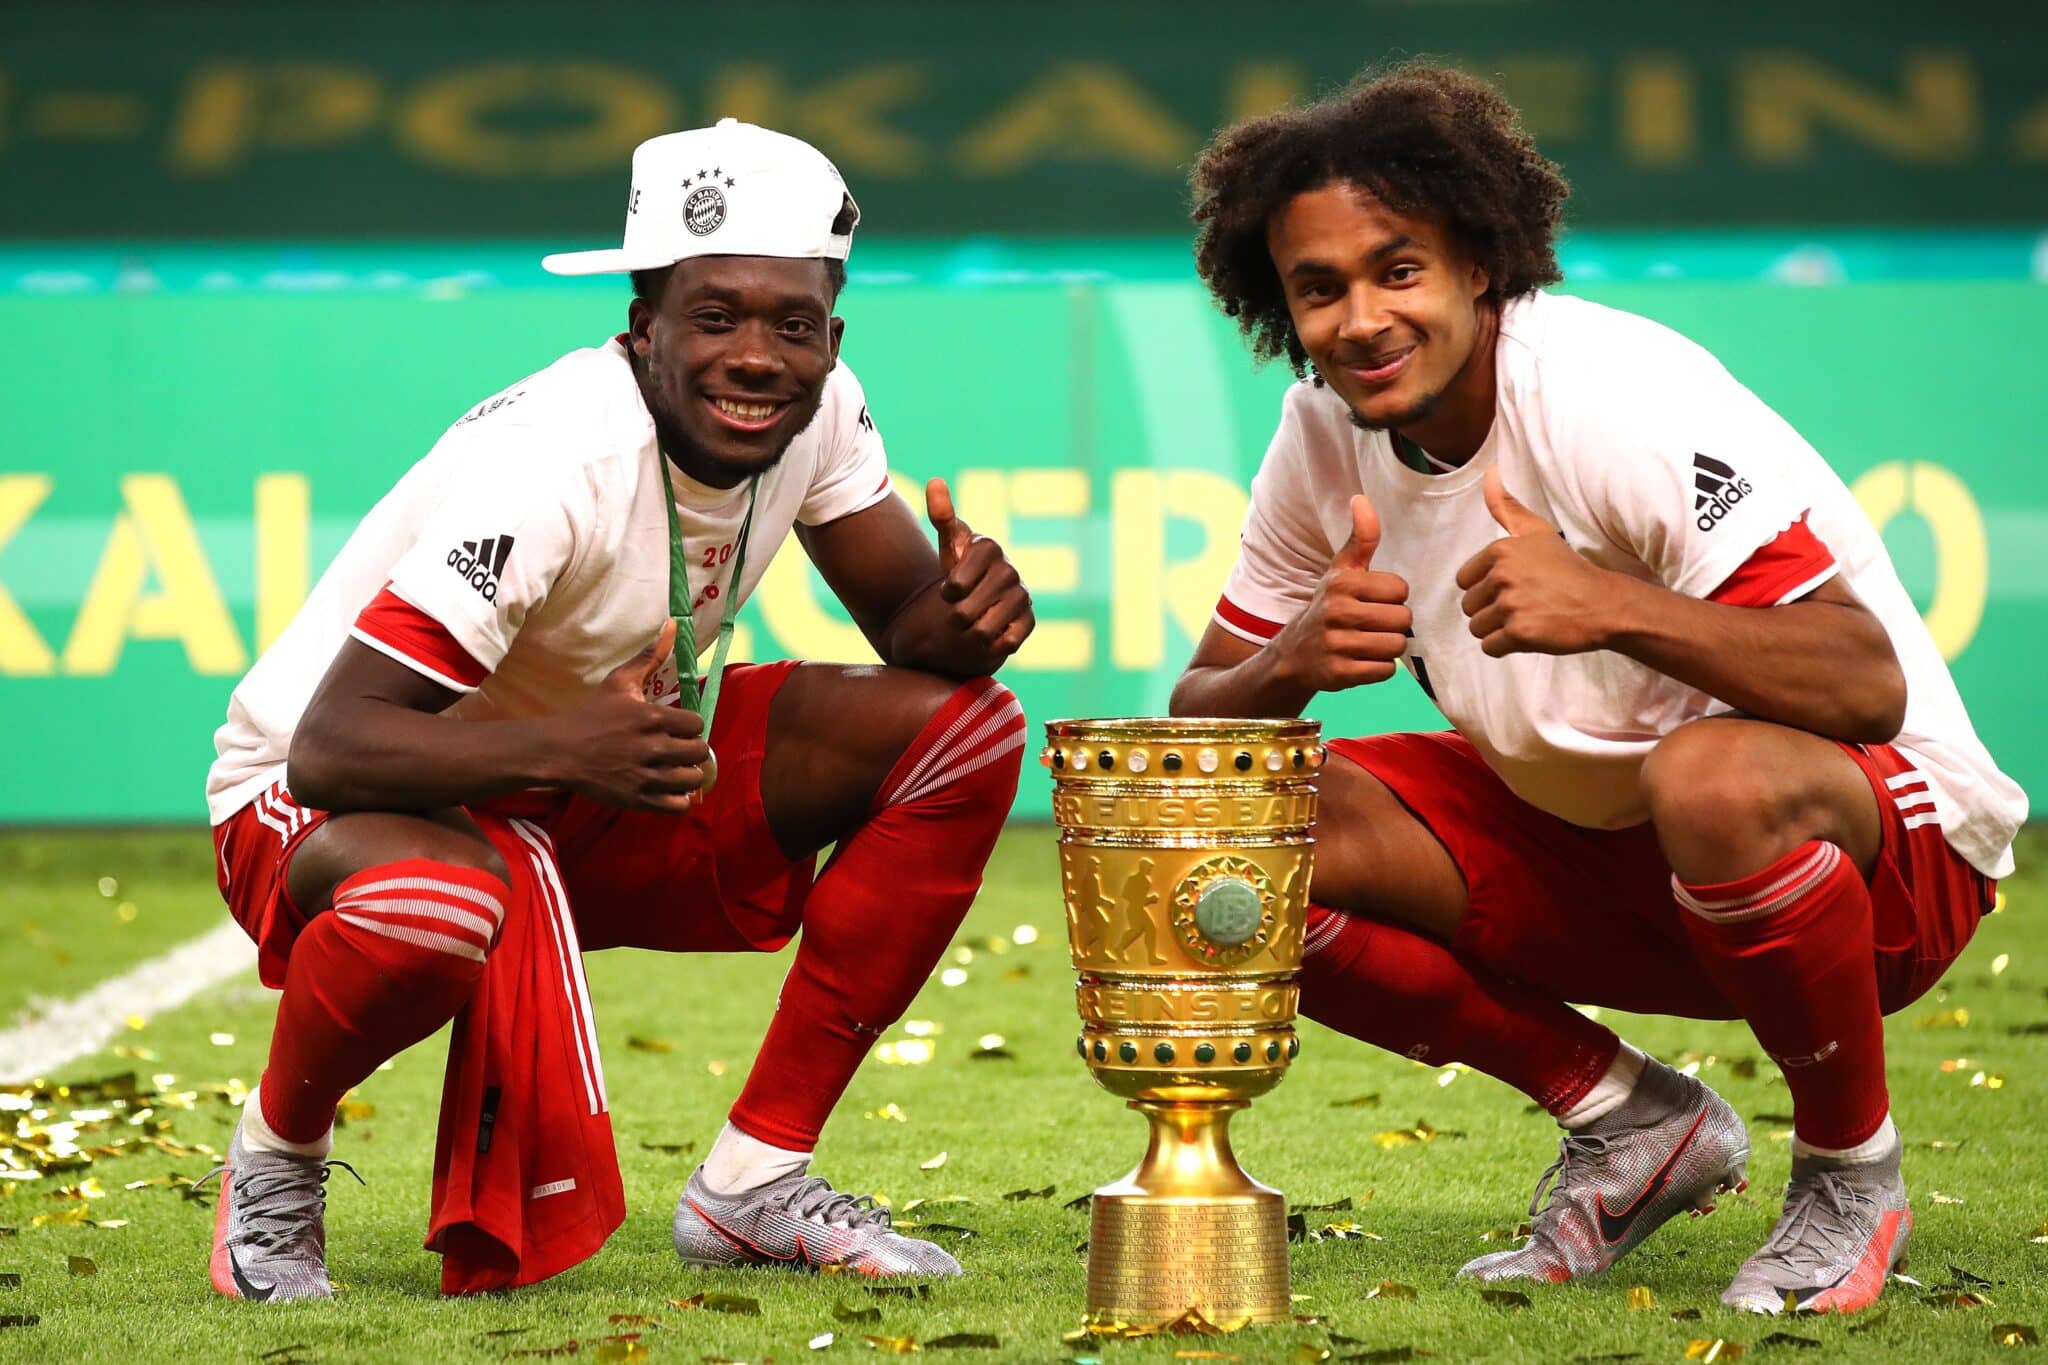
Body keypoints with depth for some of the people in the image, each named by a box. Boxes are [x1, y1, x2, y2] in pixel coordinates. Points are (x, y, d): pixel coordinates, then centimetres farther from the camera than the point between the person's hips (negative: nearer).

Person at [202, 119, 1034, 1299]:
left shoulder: (819, 408, -11)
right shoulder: (551, 462, -32)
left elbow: (912, 625, -1)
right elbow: (330, 748, -35)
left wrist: (968, 614, -26)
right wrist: (563, 747, -51)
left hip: (592, 775, 7)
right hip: (326, 804, -7)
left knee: (965, 732, -7)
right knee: (442, 900, -44)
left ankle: (756, 1179, -1)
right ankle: (279, 1148, -8)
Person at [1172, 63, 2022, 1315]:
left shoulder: (1622, 399, -24)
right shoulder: (1323, 438, -4)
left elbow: (1868, 686, -31)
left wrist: (1614, 609, -47)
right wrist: (1290, 665, -24)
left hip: (1885, 847, -7)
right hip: (1586, 838, 7)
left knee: (1713, 782, -42)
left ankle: (1853, 1174, -12)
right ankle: (1631, 1122, 4)